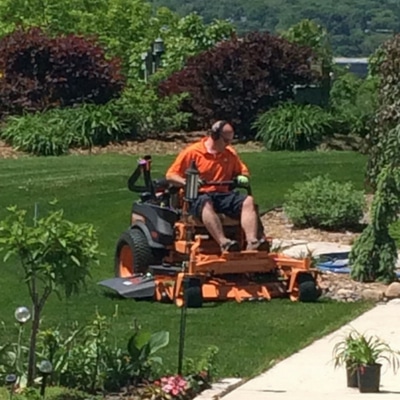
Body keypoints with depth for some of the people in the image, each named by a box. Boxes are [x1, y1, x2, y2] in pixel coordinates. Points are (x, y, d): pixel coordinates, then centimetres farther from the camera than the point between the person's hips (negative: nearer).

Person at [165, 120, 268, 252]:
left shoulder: (230, 153, 16)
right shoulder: (192, 152, 1)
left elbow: (243, 171, 28)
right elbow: (170, 175, 1)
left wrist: (243, 177, 1)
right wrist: (187, 182, -19)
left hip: (223, 195, 5)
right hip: (199, 196, -5)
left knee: (248, 201, -22)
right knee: (206, 204, -41)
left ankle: (252, 241, -38)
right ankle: (223, 242, -55)